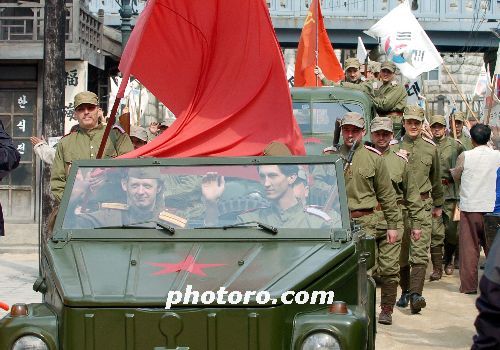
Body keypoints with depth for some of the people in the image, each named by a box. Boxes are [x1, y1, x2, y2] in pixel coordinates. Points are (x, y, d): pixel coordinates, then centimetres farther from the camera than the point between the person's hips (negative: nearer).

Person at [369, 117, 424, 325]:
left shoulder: (400, 161, 11)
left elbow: (412, 195, 14)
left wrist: (416, 223, 11)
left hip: (392, 222, 1)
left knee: (390, 268, -1)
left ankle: (387, 310, 11)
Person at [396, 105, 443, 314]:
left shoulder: (430, 147, 9)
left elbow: (436, 178, 20)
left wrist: (438, 205, 25)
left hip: (423, 204, 0)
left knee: (420, 251, -11)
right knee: (400, 250, 8)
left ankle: (416, 294, -17)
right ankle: (405, 291, 24)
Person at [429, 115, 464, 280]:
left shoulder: (455, 145, 5)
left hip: (451, 192, 1)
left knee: (452, 230, 8)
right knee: (435, 232, -5)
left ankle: (448, 260, 31)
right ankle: (437, 268, -1)